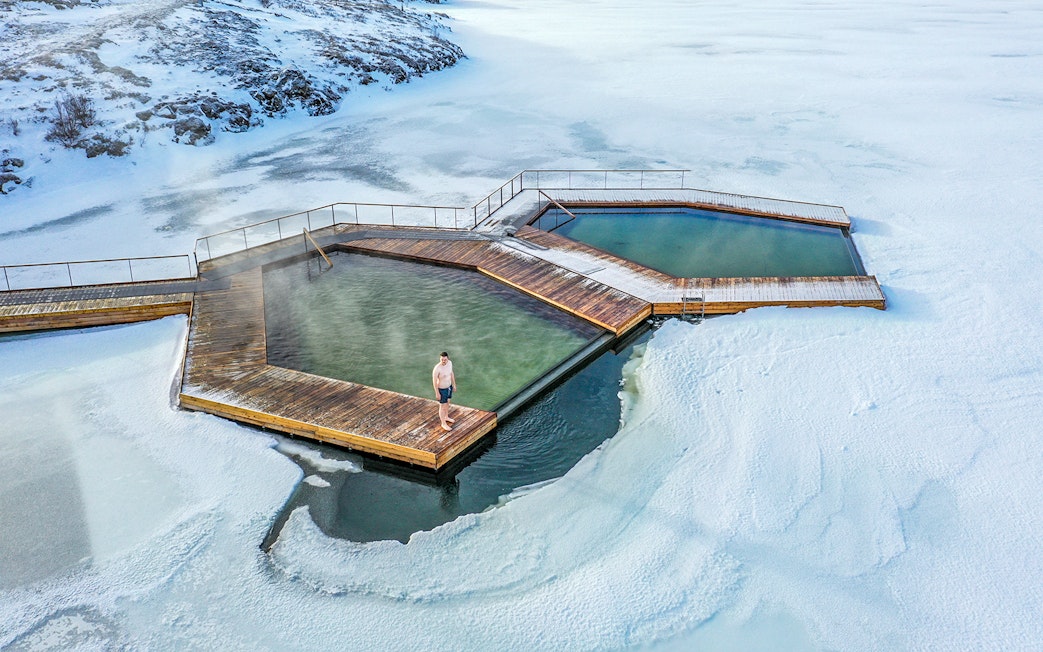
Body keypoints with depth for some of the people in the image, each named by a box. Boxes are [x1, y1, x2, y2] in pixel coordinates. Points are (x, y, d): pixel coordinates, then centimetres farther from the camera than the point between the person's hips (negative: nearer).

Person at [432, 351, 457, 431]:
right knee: (442, 406, 12)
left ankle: (446, 417, 52)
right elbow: (434, 381, -23)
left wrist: (454, 384, 12)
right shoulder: (437, 368, -34)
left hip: (449, 386, 7)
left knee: (447, 403, 28)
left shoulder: (450, 362, -13)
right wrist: (437, 393, -16)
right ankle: (443, 423, 33)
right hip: (441, 389, -7)